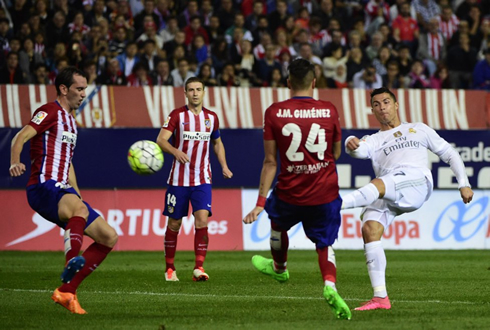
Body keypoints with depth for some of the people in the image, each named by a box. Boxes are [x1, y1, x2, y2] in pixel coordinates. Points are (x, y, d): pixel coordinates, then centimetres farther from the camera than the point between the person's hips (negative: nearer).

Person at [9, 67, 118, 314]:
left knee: (109, 238, 5)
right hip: (43, 188, -9)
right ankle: (72, 262, -60)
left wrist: (78, 197, 30)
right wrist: (15, 162, -38)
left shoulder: (70, 120, 25)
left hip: (62, 190, 9)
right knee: (79, 208, -41)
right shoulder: (50, 112, -3)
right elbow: (20, 138, -18)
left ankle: (66, 292, 4)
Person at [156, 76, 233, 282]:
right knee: (174, 223, 5)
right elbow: (161, 140, -13)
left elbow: (217, 143, 23)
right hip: (178, 178, -2)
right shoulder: (177, 115, -3)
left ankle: (199, 268, -16)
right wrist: (175, 151, -33)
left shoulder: (211, 117, 7)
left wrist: (224, 166, 8)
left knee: (202, 219, -15)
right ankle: (169, 268, 19)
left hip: (202, 179, 2)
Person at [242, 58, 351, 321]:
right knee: (324, 243, 16)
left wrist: (261, 202, -2)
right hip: (326, 192, 1)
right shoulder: (329, 110, -5)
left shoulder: (274, 113, -8)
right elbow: (335, 154, 8)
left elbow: (270, 161, -7)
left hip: (290, 191, -1)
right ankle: (330, 285, -12)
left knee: (277, 222, 31)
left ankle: (279, 268, 56)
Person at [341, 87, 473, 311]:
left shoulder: (418, 130, 31)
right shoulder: (373, 141, 29)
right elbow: (360, 150, 4)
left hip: (416, 182, -3)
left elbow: (449, 153, 32)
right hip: (387, 197, 3)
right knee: (369, 230, -22)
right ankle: (380, 297, -21)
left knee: (378, 185, -36)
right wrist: (352, 145, -22)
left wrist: (463, 184, 19)